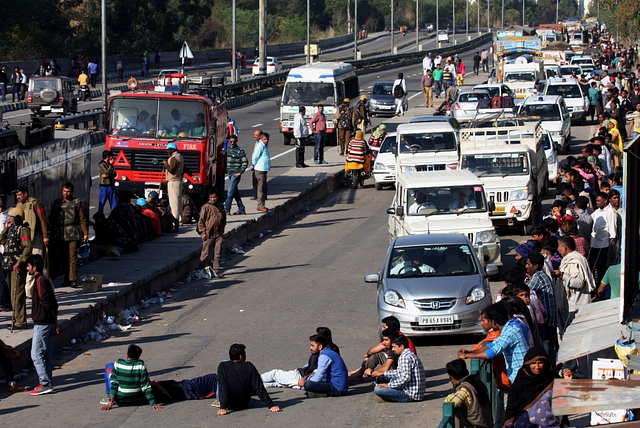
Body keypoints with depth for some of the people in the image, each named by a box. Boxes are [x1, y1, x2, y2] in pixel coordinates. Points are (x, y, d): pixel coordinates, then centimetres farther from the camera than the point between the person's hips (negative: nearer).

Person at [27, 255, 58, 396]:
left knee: (36, 355, -8)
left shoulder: (40, 281, -15)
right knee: (47, 354, 12)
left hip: (41, 323, -10)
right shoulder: (45, 280, 14)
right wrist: (55, 324, 19)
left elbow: (46, 303, -22)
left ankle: (45, 384, -10)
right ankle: (47, 383, 16)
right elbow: (53, 304, 17)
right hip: (49, 322, 10)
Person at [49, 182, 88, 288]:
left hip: (73, 234, -4)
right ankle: (67, 278, 15)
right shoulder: (57, 203, 15)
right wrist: (50, 233, 10)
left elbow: (82, 219, 6)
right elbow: (51, 219, 17)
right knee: (63, 258, 6)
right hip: (59, 235, 4)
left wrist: (85, 233, -2)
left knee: (73, 257, -11)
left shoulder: (77, 203, 7)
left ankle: (73, 279, -13)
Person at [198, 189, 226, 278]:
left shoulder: (220, 205, 8)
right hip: (208, 234, -5)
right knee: (206, 254, 1)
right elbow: (201, 221, -7)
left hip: (219, 234, 5)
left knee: (218, 254, 6)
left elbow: (224, 217, 22)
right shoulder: (206, 207, -7)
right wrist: (203, 232, -12)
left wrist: (223, 228, 18)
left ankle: (216, 270, 12)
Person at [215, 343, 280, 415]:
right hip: (244, 405, 1)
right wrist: (270, 405, -15)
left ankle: (219, 400, 24)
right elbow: (259, 388, -19)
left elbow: (222, 388, -26)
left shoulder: (223, 366, -21)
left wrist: (222, 407, -26)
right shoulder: (249, 367, -19)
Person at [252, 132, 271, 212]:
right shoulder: (260, 146, -17)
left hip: (264, 169, 10)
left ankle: (261, 205, 20)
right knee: (261, 188, -8)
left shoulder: (265, 145, 13)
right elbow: (254, 158, -17)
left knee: (263, 187, 14)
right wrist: (255, 165, -2)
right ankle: (260, 206, -5)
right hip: (260, 170, -10)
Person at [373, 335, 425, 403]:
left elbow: (406, 377, -26)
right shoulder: (410, 355, 17)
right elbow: (399, 372, 29)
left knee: (377, 389, -20)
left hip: (410, 395, -11)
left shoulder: (405, 357, -16)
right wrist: (384, 374, 24)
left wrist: (389, 385, -19)